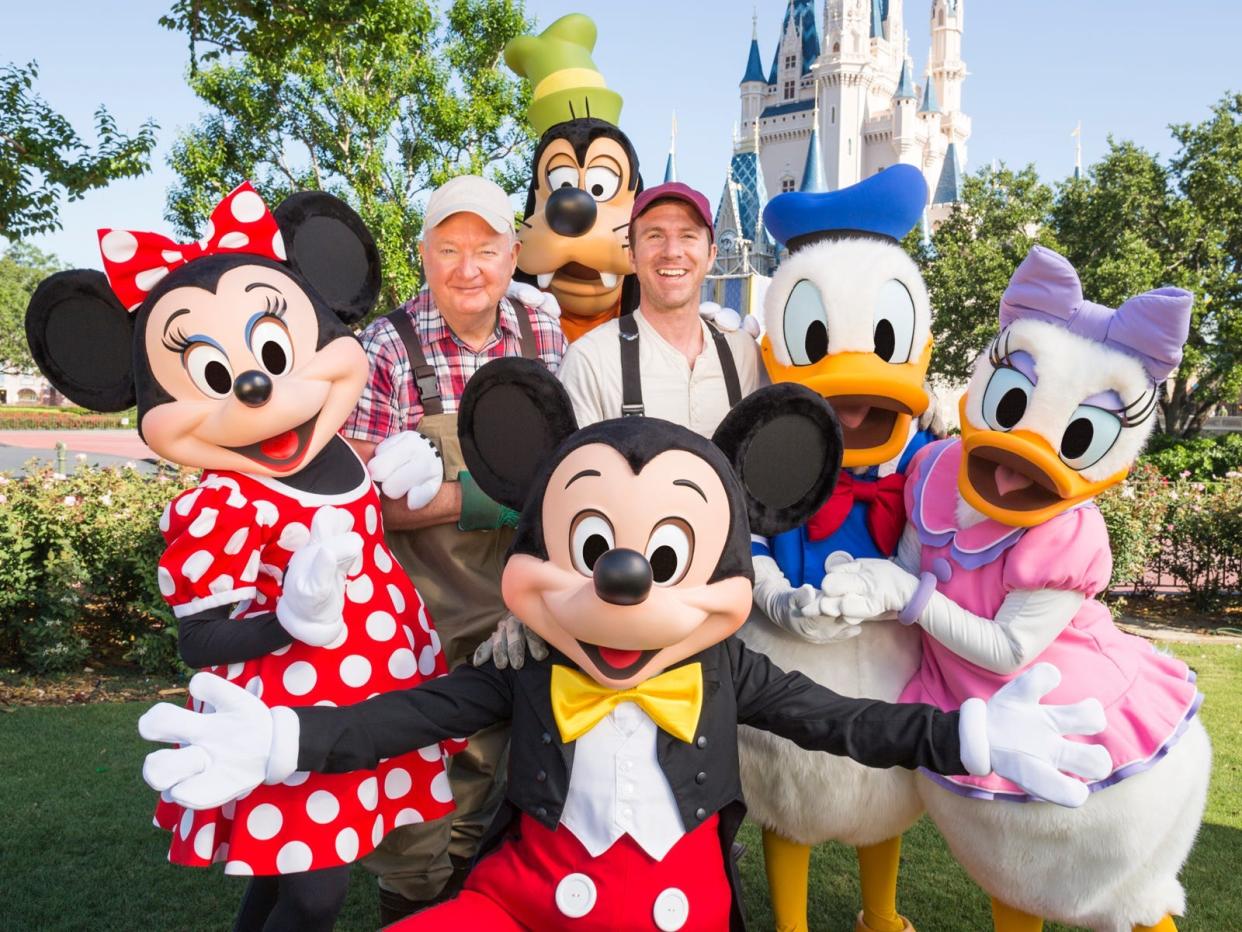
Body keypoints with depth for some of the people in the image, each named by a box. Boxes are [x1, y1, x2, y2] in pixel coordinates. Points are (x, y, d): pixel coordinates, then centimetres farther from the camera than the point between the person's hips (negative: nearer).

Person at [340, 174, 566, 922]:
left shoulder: (545, 339, 0)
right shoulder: (387, 350, -12)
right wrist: (468, 499, -21)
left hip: (513, 606, 4)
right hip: (420, 611, -3)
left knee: (487, 777, 18)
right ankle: (409, 907, 32)